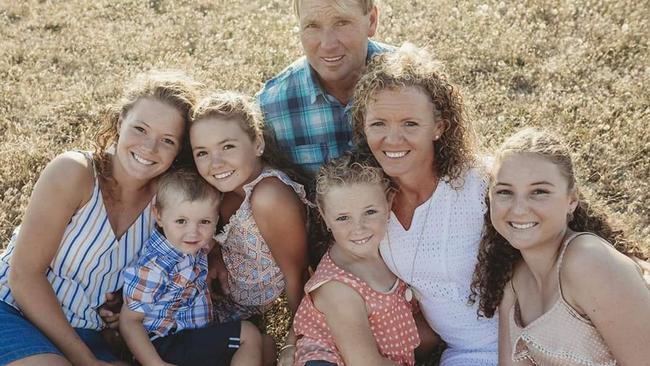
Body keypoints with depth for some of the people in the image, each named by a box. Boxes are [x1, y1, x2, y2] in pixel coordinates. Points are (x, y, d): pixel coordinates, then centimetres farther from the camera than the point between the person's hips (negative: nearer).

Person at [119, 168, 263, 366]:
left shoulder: (192, 246, -2)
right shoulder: (153, 269, -25)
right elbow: (129, 321, -20)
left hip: (195, 334, 9)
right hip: (165, 347, -9)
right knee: (249, 335, -13)